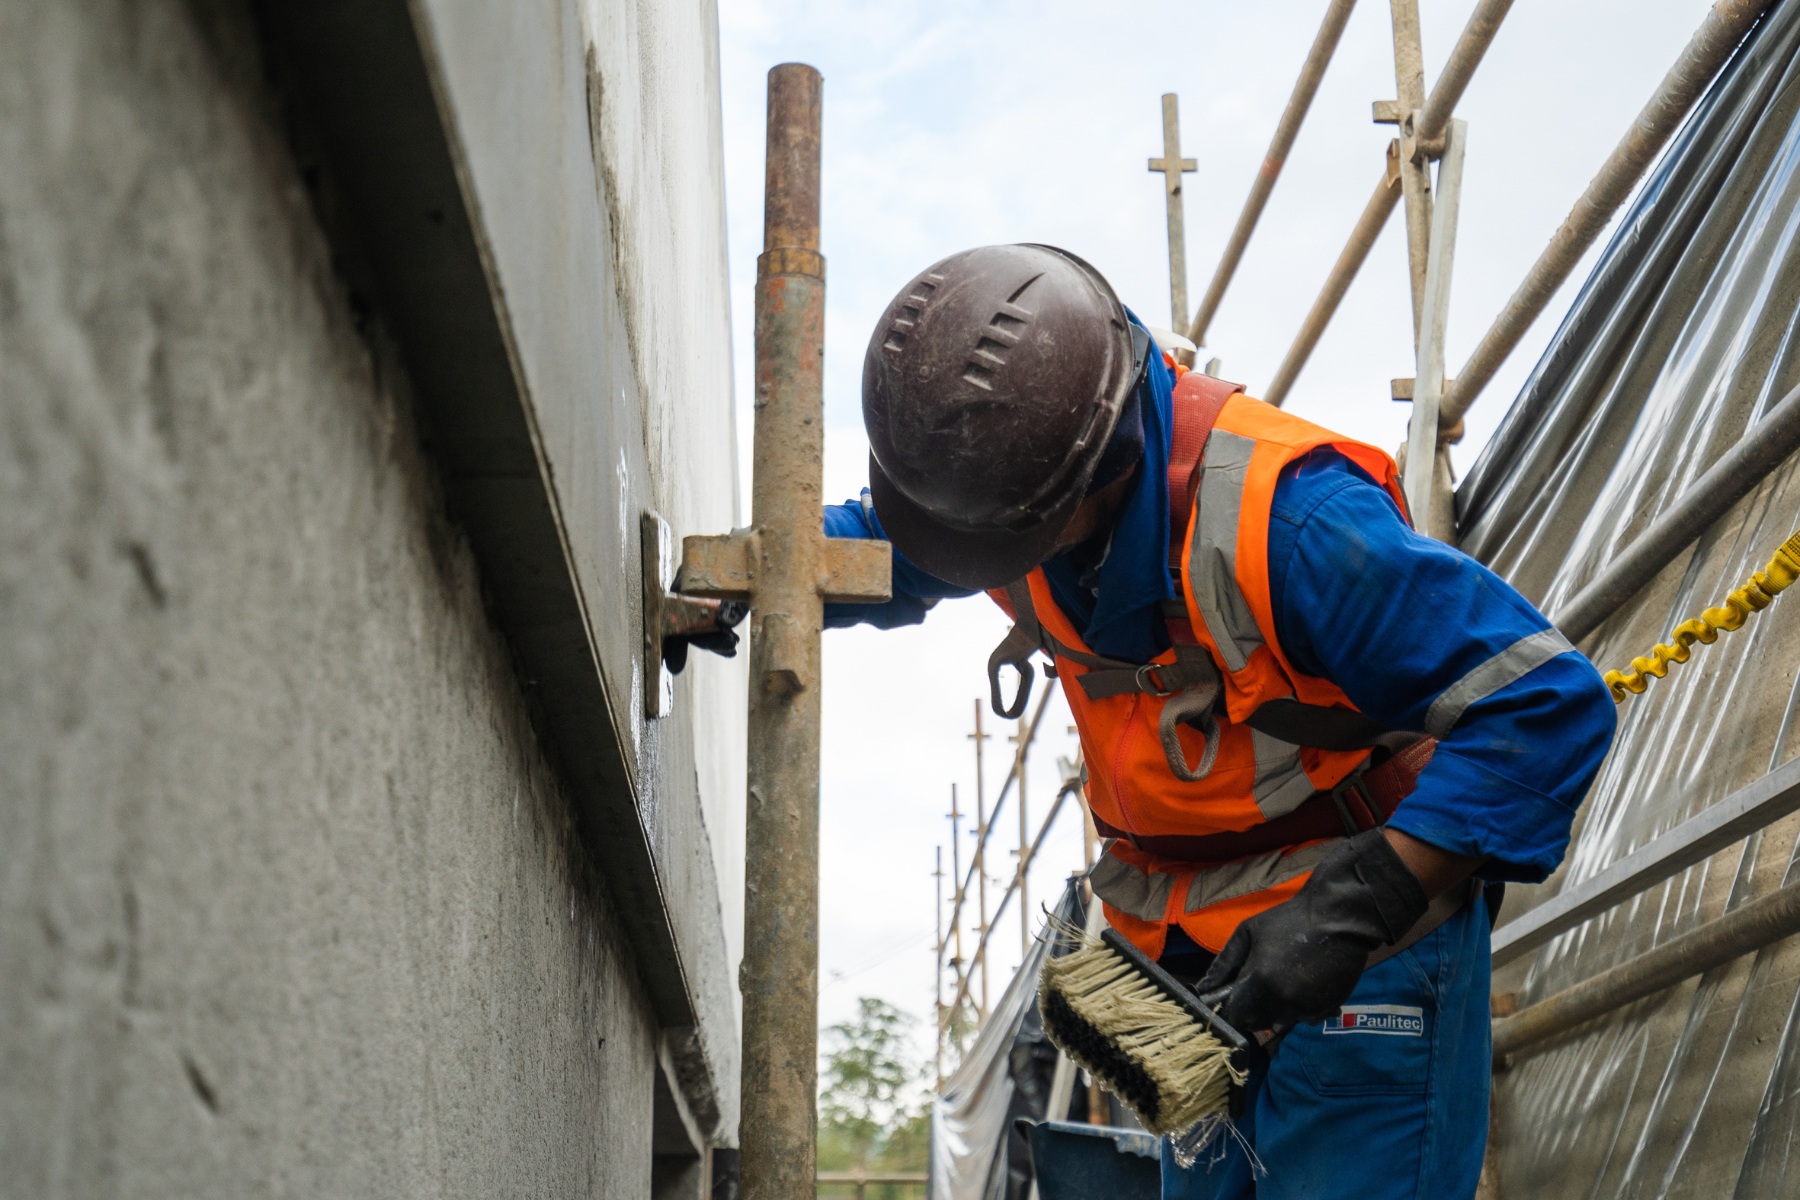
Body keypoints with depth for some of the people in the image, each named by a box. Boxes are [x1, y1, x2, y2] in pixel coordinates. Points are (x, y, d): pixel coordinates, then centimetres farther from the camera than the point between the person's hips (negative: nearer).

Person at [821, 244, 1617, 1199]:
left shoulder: (1282, 520, -32)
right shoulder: (1018, 468, -8)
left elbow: (1548, 705, -32)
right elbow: (875, 545, 14)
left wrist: (1358, 907, -36)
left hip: (1361, 956, -7)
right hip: (1200, 966, 8)